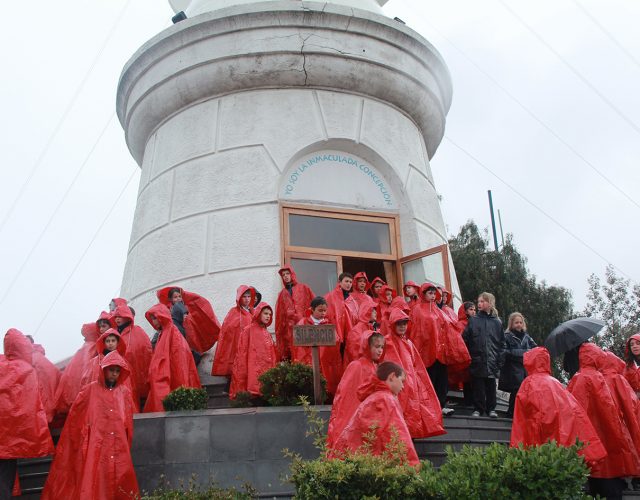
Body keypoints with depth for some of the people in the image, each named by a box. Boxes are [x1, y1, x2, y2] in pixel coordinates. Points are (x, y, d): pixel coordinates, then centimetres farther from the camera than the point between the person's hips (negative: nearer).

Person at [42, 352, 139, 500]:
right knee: (93, 485, -5)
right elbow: (75, 418, 5)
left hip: (119, 449, 2)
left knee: (121, 488, 2)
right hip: (95, 447, -2)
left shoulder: (125, 392, 9)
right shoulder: (90, 390, 1)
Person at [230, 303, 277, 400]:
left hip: (267, 372, 6)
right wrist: (243, 374, -11)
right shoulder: (248, 330, 0)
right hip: (253, 372, -6)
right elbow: (242, 353, -5)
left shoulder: (267, 334, 17)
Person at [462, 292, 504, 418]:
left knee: (490, 385, 8)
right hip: (477, 359, -1)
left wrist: (499, 360, 1)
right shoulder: (473, 320, 5)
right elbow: (465, 339, 1)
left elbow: (501, 343, 8)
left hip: (491, 361, 1)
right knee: (478, 385, 2)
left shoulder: (497, 322, 8)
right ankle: (478, 408, 14)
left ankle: (491, 409, 21)